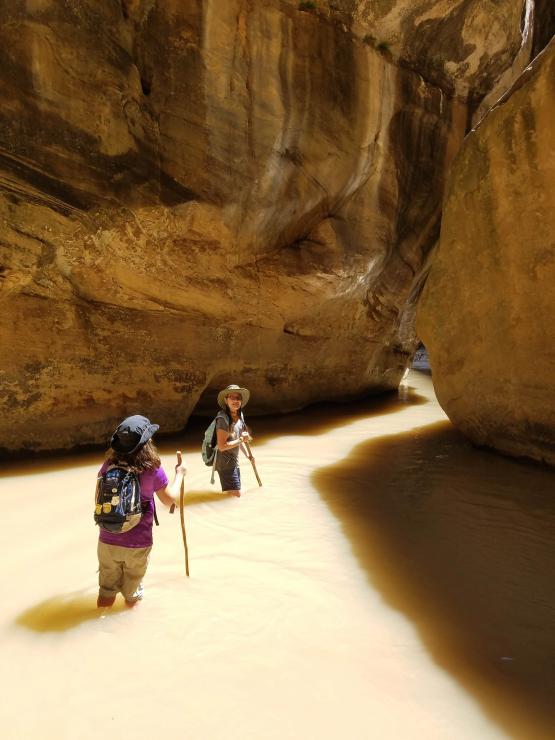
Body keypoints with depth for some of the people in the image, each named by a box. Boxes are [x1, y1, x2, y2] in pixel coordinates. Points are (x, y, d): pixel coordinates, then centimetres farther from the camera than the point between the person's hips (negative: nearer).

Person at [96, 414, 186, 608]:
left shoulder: (109, 465, -11)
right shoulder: (152, 469, -19)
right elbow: (170, 499, -4)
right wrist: (179, 474, 9)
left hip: (108, 541, 2)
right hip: (138, 544, -1)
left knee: (108, 577, 26)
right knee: (134, 578, 25)